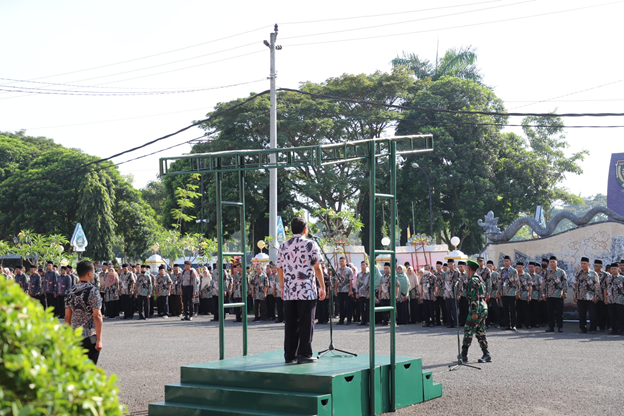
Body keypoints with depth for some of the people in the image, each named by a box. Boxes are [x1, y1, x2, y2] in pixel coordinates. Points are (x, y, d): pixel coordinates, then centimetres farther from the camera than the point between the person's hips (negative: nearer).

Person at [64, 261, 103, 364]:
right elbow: (97, 316, -16)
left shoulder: (71, 292, 6)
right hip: (91, 337, -6)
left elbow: (67, 317, 10)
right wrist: (99, 339, -15)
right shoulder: (93, 291, -12)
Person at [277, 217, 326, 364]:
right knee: (306, 323, 0)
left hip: (289, 292, 4)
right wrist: (322, 287, 3)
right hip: (307, 291, -4)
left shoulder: (283, 247, 9)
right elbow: (317, 268, -4)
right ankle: (304, 355, 0)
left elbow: (279, 270, 13)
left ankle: (289, 355, 11)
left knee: (290, 324, 8)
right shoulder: (310, 245, -4)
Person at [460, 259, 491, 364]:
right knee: (480, 332, 11)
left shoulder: (472, 281, -13)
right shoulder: (480, 279, 17)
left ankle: (464, 355, 0)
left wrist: (474, 312, -22)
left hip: (476, 309, -9)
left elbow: (475, 297, -20)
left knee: (468, 331, -3)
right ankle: (486, 355, 9)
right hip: (483, 308, 9)